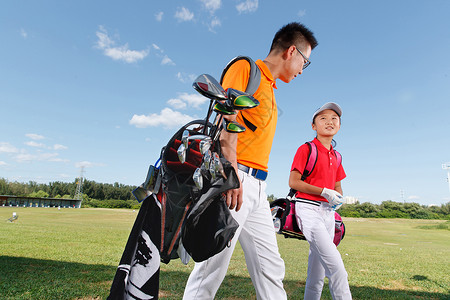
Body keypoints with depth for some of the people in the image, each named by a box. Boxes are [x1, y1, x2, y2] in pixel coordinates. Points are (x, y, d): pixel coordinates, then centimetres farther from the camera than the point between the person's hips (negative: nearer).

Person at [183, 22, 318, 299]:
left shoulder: (270, 89, 26)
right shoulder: (246, 68, 2)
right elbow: (227, 115, -14)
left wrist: (258, 186, 18)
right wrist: (232, 170, -23)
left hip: (257, 185, 9)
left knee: (271, 266, 11)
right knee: (213, 266, -3)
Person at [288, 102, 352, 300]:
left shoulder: (335, 156, 16)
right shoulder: (306, 149, -5)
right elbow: (293, 182, -11)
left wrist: (338, 198, 0)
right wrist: (325, 192, -14)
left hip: (328, 212, 7)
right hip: (309, 209, -7)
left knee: (318, 272, 12)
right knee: (335, 265, -14)